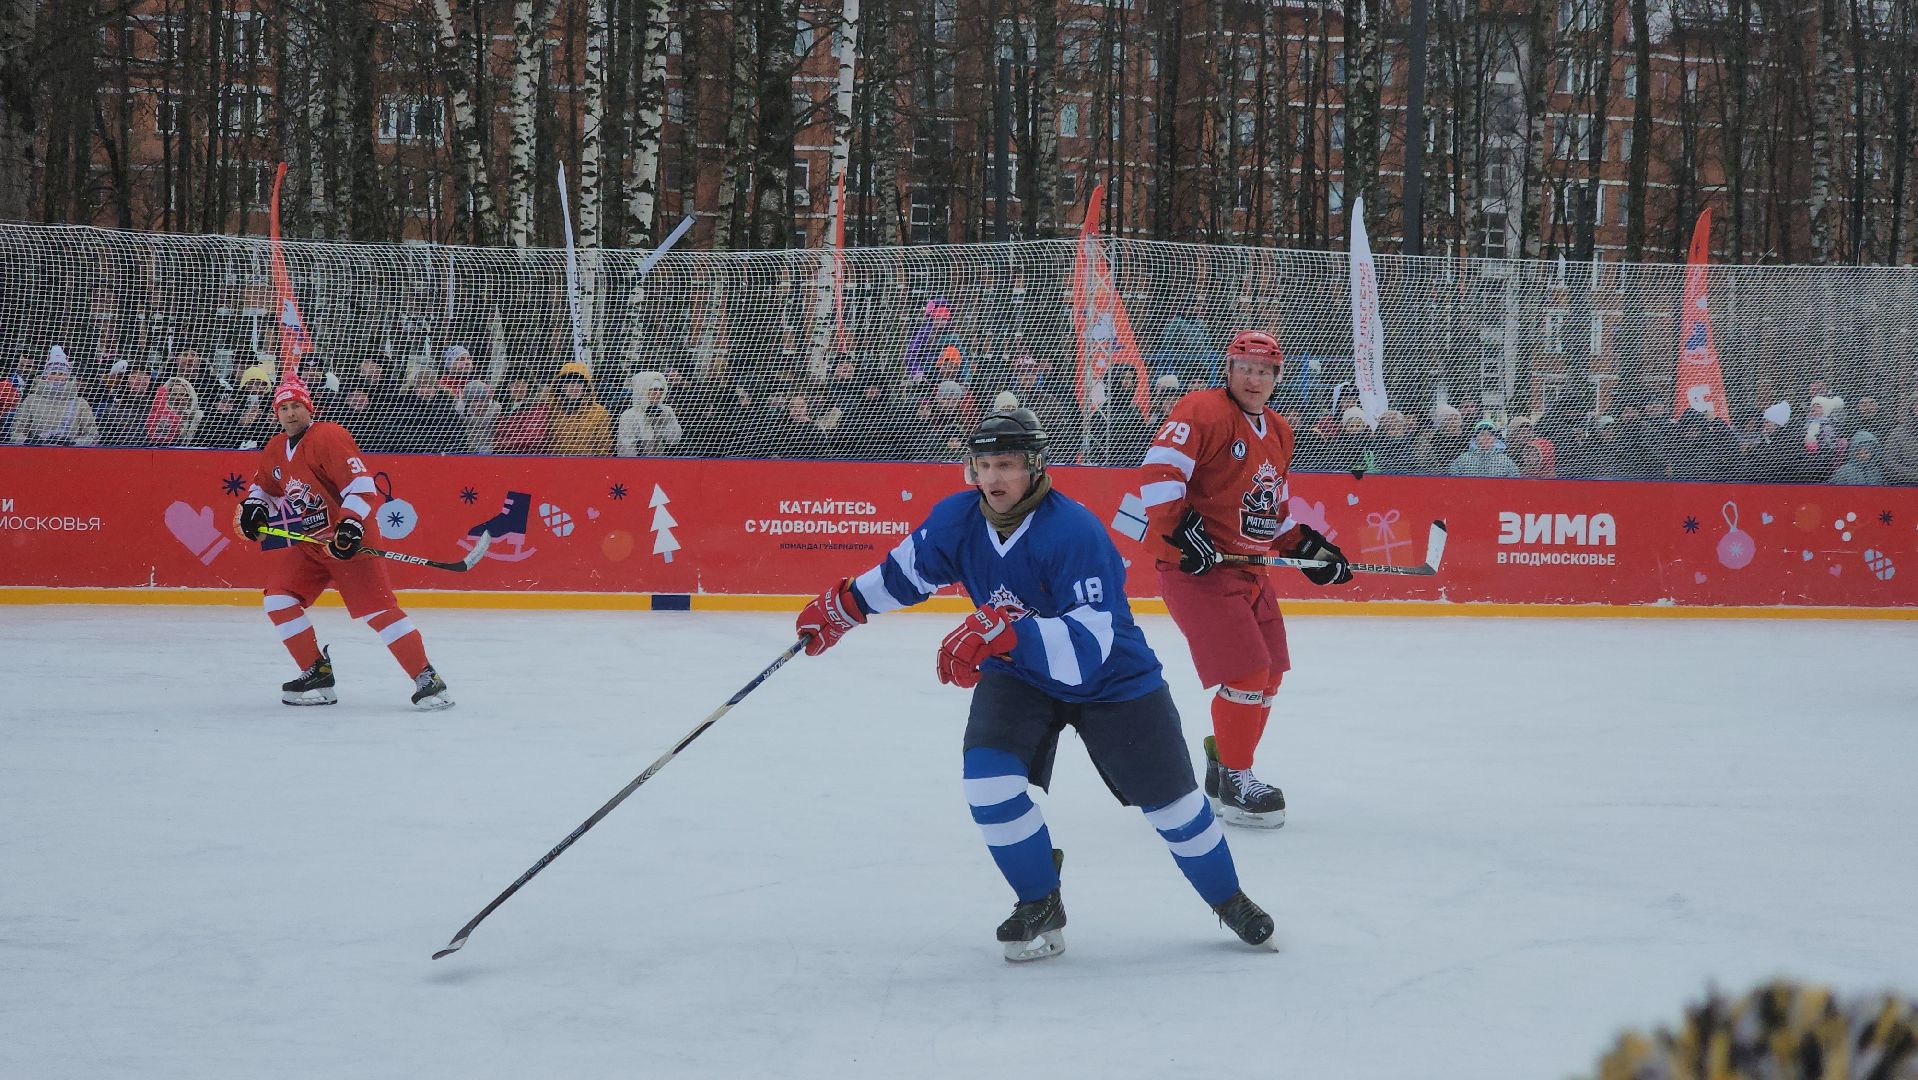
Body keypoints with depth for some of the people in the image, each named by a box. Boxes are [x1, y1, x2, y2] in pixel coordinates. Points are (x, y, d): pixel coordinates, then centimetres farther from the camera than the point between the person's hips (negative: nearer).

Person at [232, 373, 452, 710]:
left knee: (376, 607, -16)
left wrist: (351, 525, -30)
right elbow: (265, 484, 28)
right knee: (278, 599, -3)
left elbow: (361, 482, -22)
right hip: (305, 544, 8)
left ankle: (427, 679, -16)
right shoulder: (275, 450, 10)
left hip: (345, 540, -8)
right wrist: (253, 506, 6)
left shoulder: (329, 437, -15)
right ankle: (318, 675, 5)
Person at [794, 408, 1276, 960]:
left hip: (1113, 681, -4)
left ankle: (1228, 898, 34)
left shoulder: (1075, 532, -34)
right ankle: (1041, 906, 2)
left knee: (1170, 798, 6)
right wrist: (843, 605, 8)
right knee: (989, 777, -20)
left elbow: (1087, 645, -43)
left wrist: (1003, 631, -54)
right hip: (1017, 678, 4)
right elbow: (908, 570, 8)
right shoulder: (956, 519, -15)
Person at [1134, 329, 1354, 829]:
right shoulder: (1204, 410, -12)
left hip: (1250, 567, 9)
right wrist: (1178, 529, -27)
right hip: (1197, 563, -9)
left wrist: (1304, 545, 13)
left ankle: (1223, 763, 31)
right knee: (1248, 671, -13)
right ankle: (1232, 780, 0)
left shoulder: (1278, 433, 16)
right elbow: (1158, 468, -22)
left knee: (1270, 673, 14)